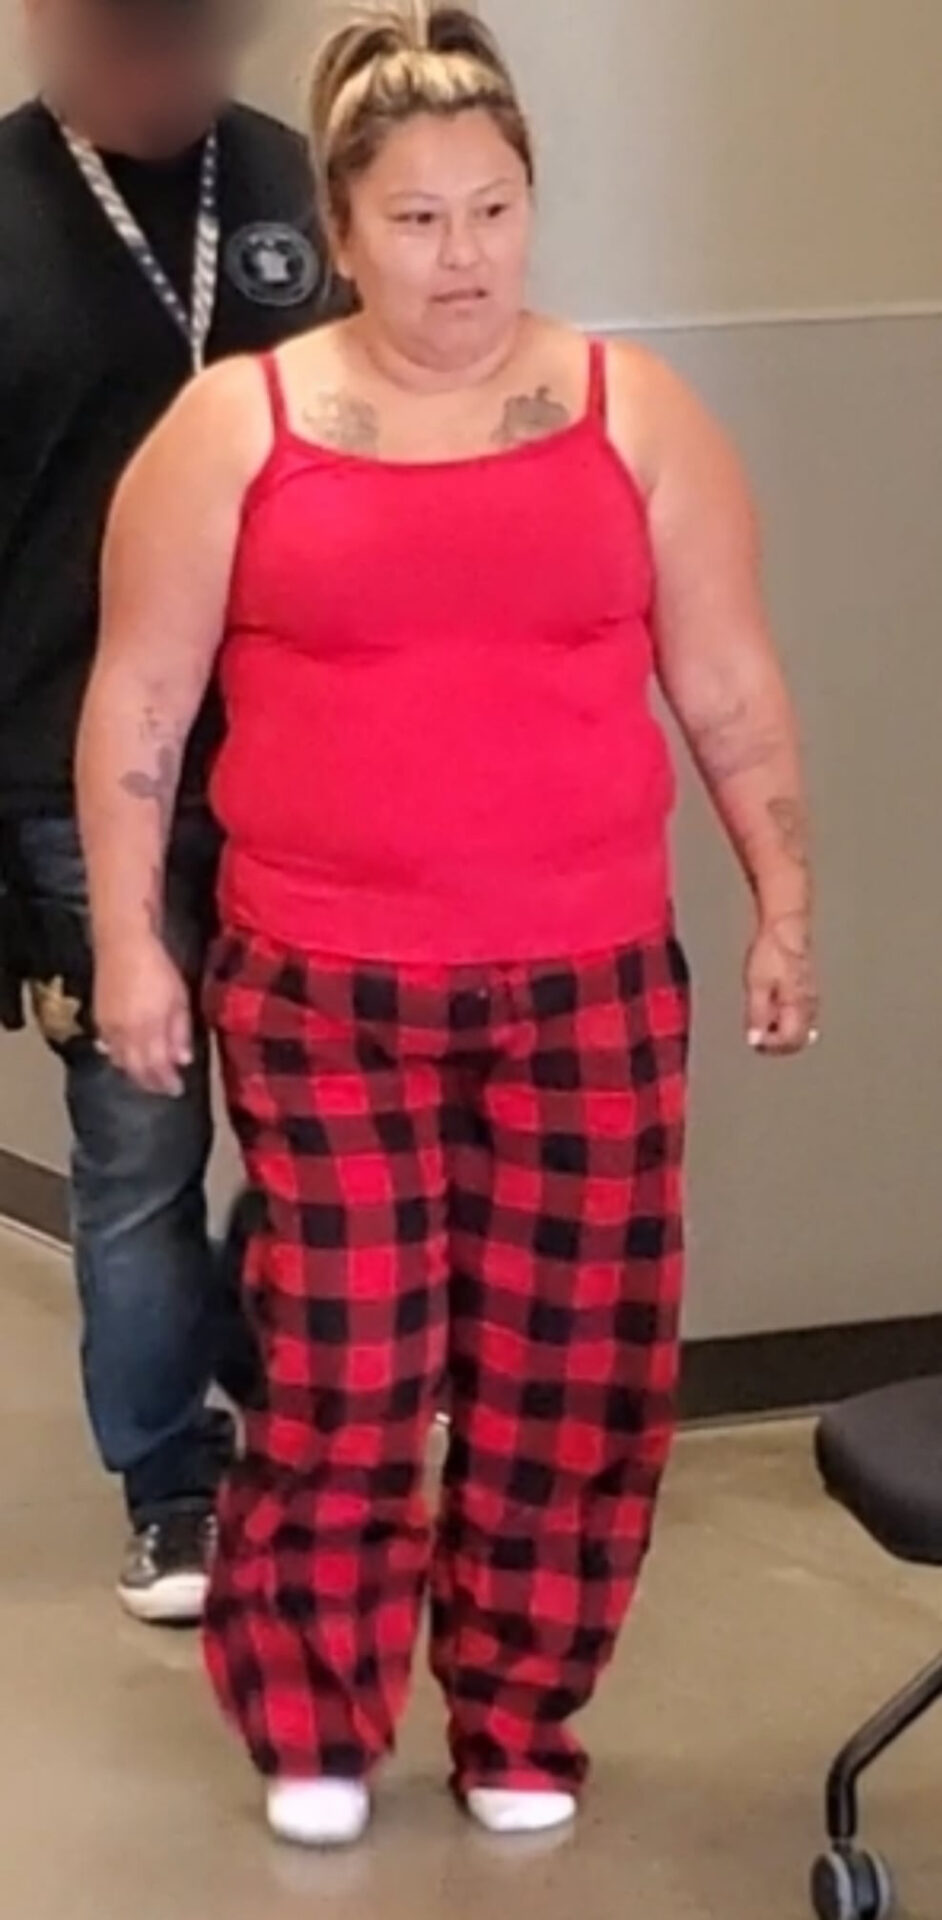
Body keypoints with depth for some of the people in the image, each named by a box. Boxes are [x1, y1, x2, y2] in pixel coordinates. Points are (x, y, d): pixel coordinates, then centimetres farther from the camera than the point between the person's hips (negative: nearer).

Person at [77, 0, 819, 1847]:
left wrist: (784, 901, 7)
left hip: (591, 982, 2)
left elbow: (730, 685, 9)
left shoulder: (634, 412, 3)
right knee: (340, 1370, 1)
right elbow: (138, 698, 2)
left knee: (570, 1367, 6)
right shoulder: (236, 424, -1)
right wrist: (127, 942, -1)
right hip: (321, 990, -1)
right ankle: (311, 1724, 20)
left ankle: (520, 1720, 23)